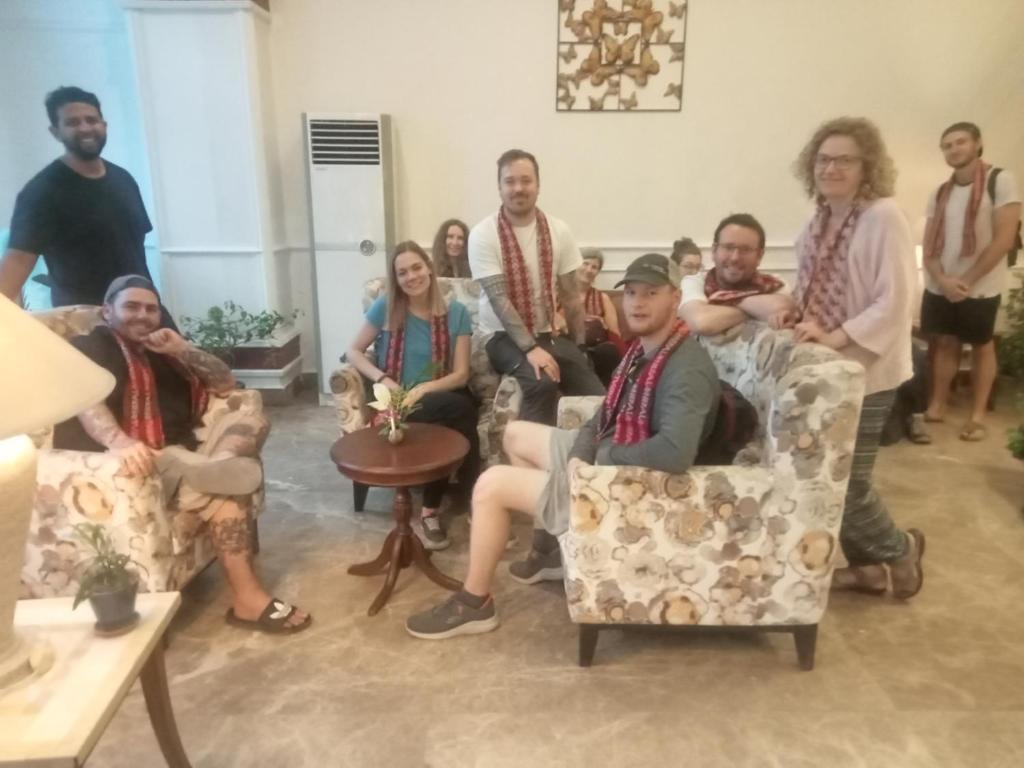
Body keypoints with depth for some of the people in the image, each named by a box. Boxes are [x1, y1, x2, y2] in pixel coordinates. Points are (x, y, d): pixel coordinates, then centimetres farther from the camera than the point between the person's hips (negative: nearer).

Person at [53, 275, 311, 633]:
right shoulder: (89, 348, 4)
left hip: (180, 454, 8)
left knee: (249, 419, -11)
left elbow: (226, 383, 19)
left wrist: (183, 349, 3)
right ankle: (247, 598, -26)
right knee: (225, 492, -28)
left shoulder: (160, 353, 26)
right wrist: (119, 442, -41)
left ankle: (215, 468, -37)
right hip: (144, 460, -7)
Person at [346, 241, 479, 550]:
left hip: (438, 401, 2)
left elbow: (461, 375, -4)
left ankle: (431, 509, -21)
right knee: (460, 409, -32)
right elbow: (353, 352, 5)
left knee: (463, 407, -35)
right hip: (396, 404, -2)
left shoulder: (457, 313, 1)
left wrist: (423, 389, -21)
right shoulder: (385, 307, -1)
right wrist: (382, 380, -13)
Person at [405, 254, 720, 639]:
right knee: (516, 434, 24)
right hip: (601, 457, 10)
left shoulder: (687, 368, -27)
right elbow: (606, 416, 9)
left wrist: (605, 456, -26)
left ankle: (474, 602, 8)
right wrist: (581, 455, -10)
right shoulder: (642, 348, 4)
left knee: (491, 486, -11)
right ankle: (552, 545, 26)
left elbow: (675, 453, -41)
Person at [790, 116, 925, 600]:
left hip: (865, 371, -7)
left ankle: (899, 549, 31)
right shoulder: (820, 219, 7)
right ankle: (865, 565, 34)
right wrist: (794, 316, 1)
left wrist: (835, 337, -27)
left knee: (846, 480, 1)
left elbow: (894, 303, -20)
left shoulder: (883, 217, -15)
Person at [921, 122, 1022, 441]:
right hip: (939, 287, 4)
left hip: (981, 288, -4)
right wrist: (942, 280, -14)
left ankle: (978, 415, 15)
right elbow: (929, 245, 4)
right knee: (944, 343, 9)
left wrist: (966, 281, -16)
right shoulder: (939, 194, 6)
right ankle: (936, 406, 19)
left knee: (982, 346, 7)